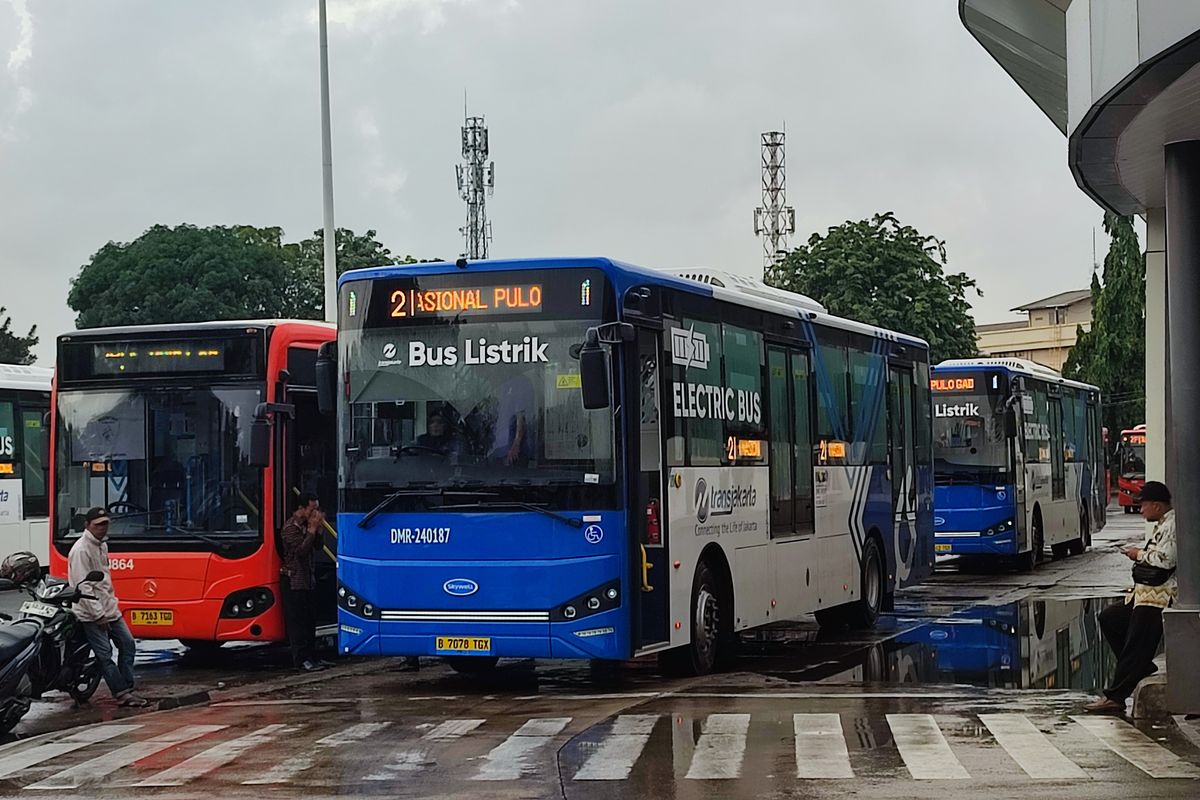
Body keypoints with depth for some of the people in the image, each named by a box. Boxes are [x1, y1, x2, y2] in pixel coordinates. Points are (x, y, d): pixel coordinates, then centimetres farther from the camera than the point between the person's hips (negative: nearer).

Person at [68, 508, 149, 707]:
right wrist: (98, 614, -20)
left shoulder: (102, 545, 13)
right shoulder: (81, 550, -17)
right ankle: (122, 694, -6)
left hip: (110, 609, 10)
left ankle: (126, 690, 10)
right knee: (105, 654, -6)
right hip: (92, 614, -10)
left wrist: (112, 601, 18)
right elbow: (83, 586, -20)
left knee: (128, 644, 7)